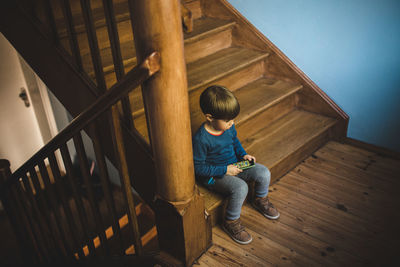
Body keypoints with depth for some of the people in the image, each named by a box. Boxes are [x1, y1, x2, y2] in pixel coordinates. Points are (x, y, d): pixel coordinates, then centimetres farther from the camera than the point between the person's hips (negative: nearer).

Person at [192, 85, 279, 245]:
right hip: (214, 176, -7)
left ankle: (260, 200, 25)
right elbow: (199, 168, -22)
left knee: (264, 173, -6)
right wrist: (224, 170, -24)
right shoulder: (201, 139, -27)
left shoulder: (229, 127, -5)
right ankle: (231, 222, -7)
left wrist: (243, 155, -2)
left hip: (233, 166, 7)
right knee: (240, 187, -31)